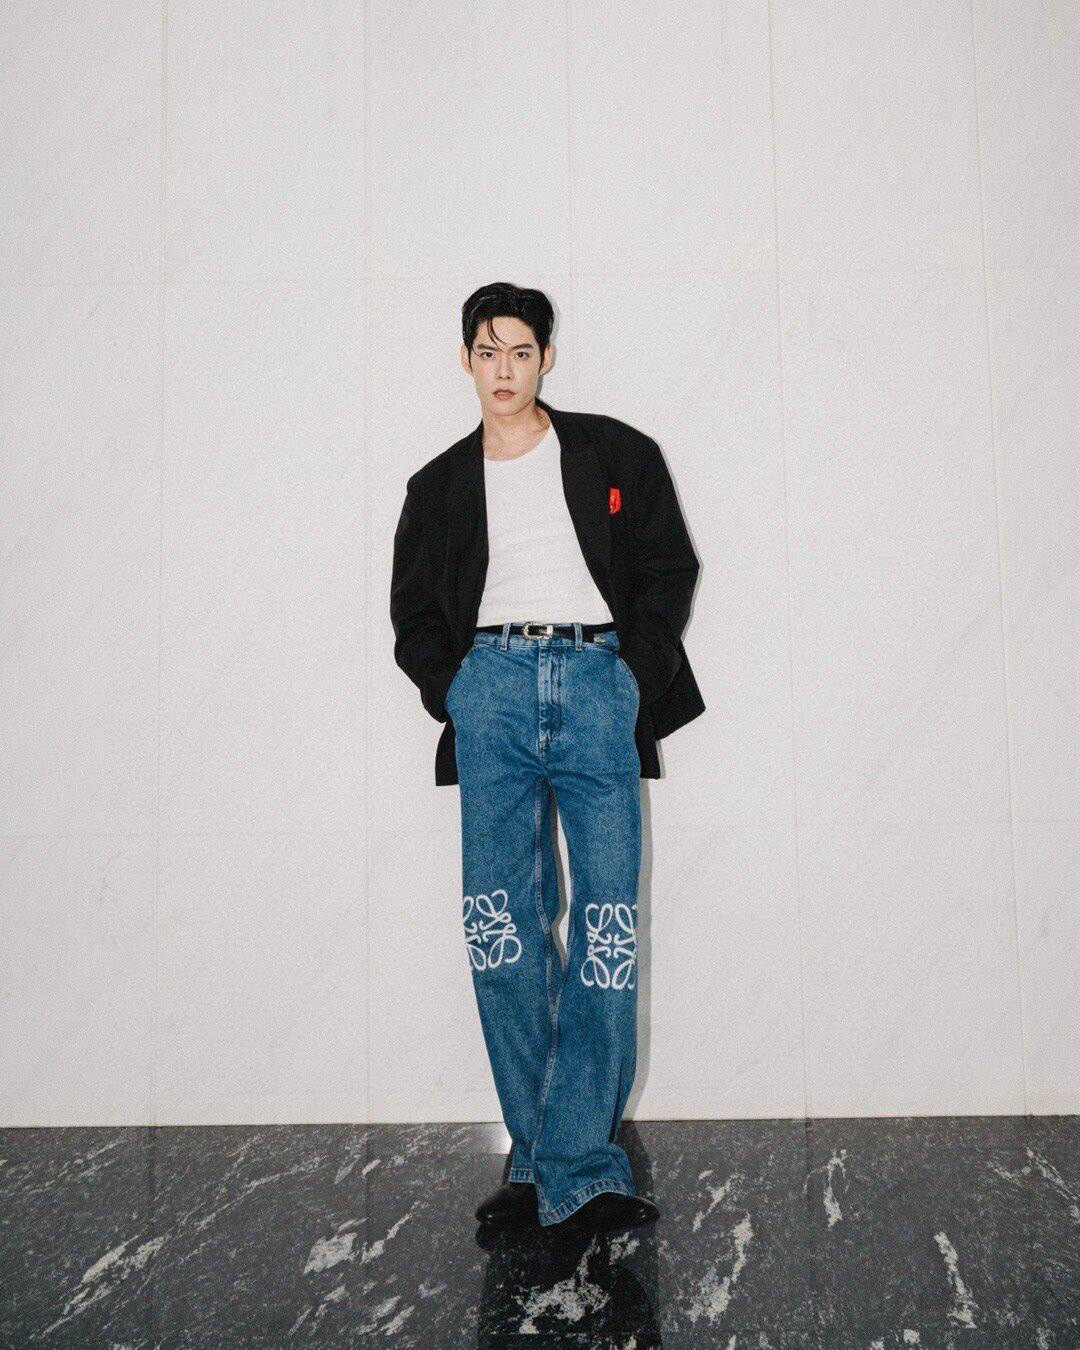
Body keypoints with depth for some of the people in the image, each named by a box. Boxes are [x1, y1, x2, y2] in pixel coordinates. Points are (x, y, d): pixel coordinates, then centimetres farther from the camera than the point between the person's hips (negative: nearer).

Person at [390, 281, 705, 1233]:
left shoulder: (615, 455, 16)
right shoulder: (439, 486, 20)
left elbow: (669, 569, 12)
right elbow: (413, 617, 20)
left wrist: (633, 677, -1)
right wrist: (453, 691, 3)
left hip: (598, 679, -1)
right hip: (492, 681, 1)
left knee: (608, 924, -9)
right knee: (500, 928, -5)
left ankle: (574, 1165, -2)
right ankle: (545, 1158, 5)